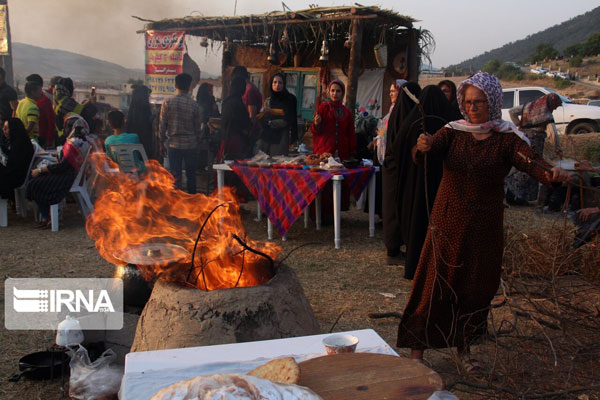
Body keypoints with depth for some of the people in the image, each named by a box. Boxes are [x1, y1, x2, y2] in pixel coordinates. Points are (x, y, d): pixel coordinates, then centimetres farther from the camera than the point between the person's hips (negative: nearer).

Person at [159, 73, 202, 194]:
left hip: (173, 144, 0)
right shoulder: (194, 105, -5)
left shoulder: (167, 103, -5)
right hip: (191, 145, 0)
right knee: (191, 175, 12)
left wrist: (162, 143, 8)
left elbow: (162, 126, -3)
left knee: (175, 176, 4)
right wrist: (197, 144, 13)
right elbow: (197, 128, 1)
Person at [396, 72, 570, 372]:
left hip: (485, 226, 1)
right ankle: (416, 351, 11)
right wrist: (423, 147, -41)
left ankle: (464, 348, 32)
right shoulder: (453, 132, 0)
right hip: (448, 221, 0)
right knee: (434, 284, -1)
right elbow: (427, 152, -16)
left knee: (477, 288, 10)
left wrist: (552, 173, -41)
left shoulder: (506, 138, -3)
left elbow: (531, 161, -19)